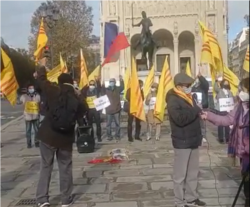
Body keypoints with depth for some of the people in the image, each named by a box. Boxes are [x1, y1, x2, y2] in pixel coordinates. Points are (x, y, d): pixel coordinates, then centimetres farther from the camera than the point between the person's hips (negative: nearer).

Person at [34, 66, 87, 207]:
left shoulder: (54, 92, -6)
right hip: (65, 139, 1)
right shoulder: (77, 100, -2)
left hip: (48, 136, -1)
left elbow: (41, 80, 5)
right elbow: (82, 119, 1)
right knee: (65, 168, 12)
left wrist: (41, 70, 22)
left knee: (46, 167, 11)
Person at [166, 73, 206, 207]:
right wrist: (195, 111, -19)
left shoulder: (188, 98, 12)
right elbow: (180, 119, -30)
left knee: (193, 172, 16)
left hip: (193, 140, 9)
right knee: (180, 174, 2)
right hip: (182, 142, -9)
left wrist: (199, 136, 17)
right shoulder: (173, 100, -15)